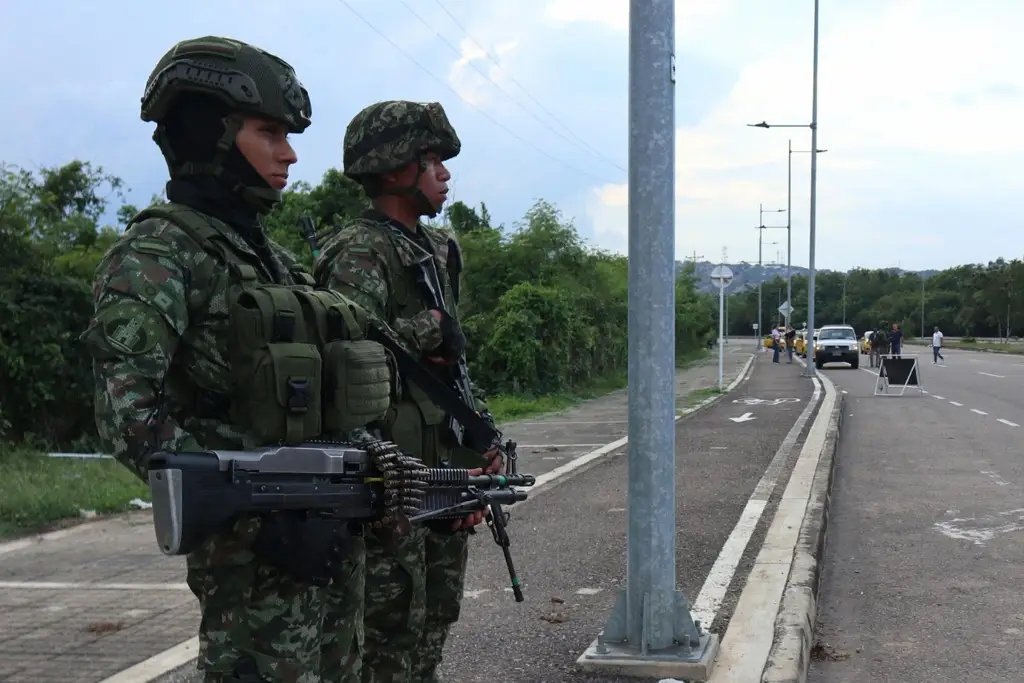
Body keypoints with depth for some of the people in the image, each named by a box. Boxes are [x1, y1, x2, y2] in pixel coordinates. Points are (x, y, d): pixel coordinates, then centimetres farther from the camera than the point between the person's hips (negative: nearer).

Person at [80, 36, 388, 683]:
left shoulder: (274, 257, 15)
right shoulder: (159, 249, -9)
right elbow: (128, 416, -20)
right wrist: (265, 519, -22)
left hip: (335, 535, 8)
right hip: (256, 553, -8)